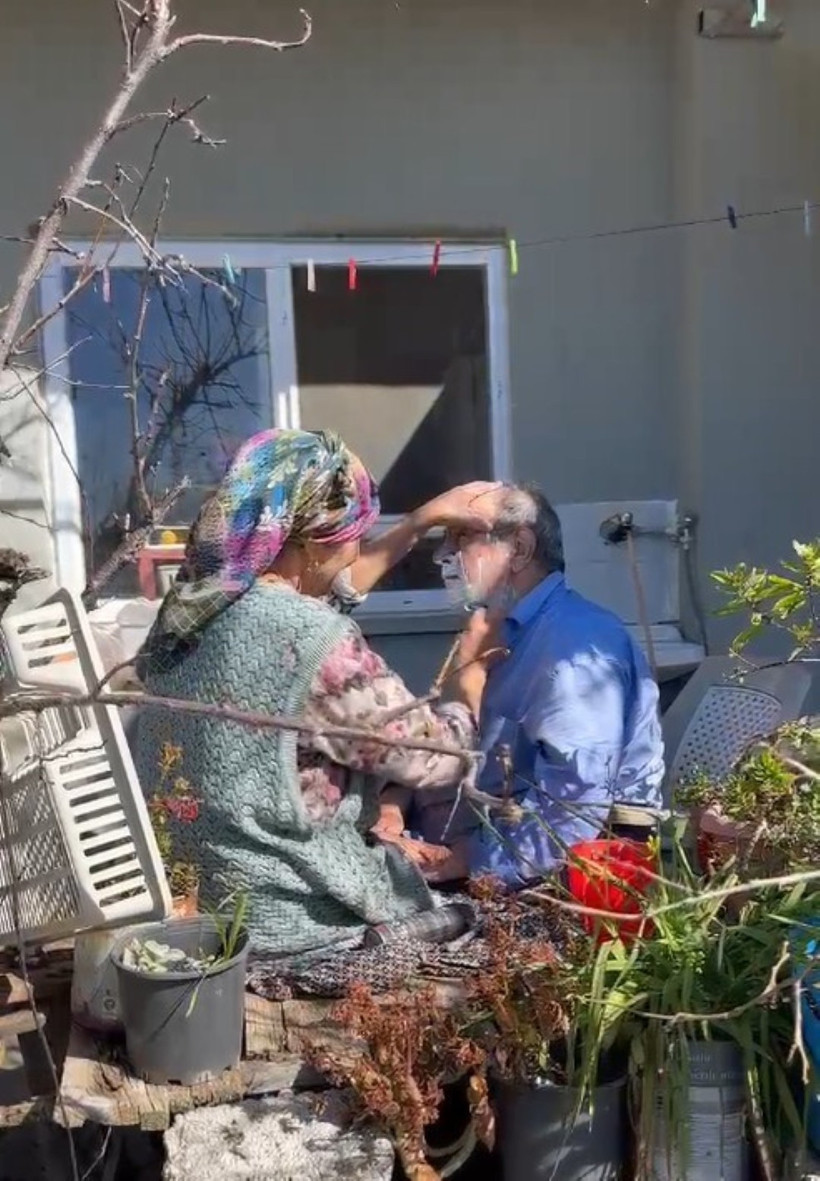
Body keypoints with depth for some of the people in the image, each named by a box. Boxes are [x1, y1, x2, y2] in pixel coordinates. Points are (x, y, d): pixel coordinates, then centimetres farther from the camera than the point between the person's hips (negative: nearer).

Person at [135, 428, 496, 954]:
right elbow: (438, 758, -16)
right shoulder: (316, 646, -28)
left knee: (399, 854, 28)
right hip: (279, 914, -8)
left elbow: (320, 594, 17)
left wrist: (420, 522, 19)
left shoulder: (201, 598, -3)